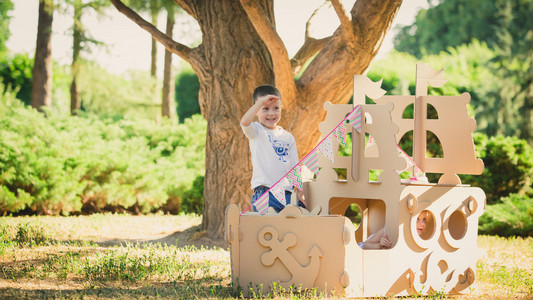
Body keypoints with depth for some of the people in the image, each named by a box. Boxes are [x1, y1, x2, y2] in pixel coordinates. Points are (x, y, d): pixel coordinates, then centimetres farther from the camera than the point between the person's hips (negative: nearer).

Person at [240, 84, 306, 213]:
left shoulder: (288, 137, 16)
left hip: (287, 193, 5)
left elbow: (295, 167, 14)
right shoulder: (256, 131, 5)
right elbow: (244, 122, -19)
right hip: (264, 192, -4)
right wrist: (262, 102, -16)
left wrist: (300, 192, 6)